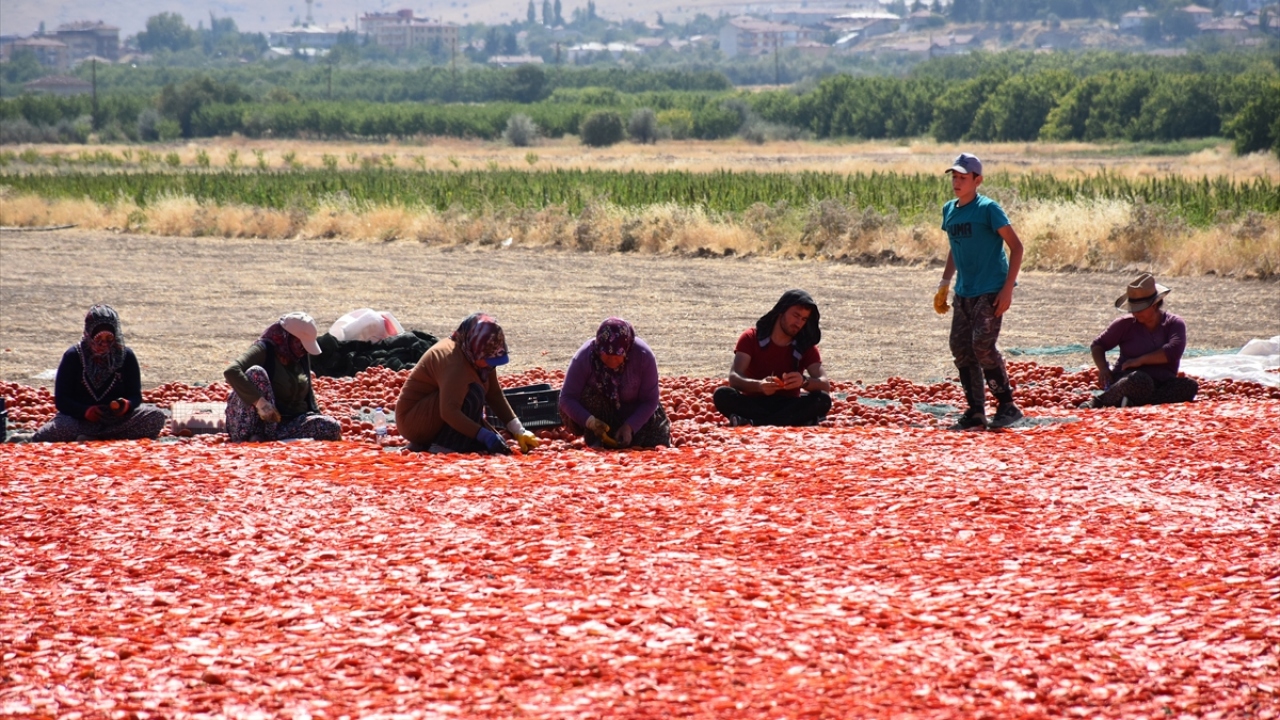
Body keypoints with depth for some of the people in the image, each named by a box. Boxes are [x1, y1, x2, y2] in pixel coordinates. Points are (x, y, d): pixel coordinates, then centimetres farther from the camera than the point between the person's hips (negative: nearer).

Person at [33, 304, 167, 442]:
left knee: (156, 416, -27)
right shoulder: (73, 357, -1)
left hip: (118, 419, 3)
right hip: (80, 419, -3)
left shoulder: (126, 357, 5)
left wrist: (126, 405, -21)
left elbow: (135, 395, 4)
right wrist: (85, 411, -25)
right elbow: (61, 400, -5)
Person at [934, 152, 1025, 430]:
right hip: (964, 292, 7)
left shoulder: (988, 208, -10)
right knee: (961, 349, 3)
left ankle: (1007, 405, -3)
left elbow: (1016, 245, -11)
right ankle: (975, 413, 10)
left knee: (983, 345, -15)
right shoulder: (949, 210, 10)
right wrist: (944, 285, 17)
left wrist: (1007, 289, -17)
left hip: (991, 291, -7)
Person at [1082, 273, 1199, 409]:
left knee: (1190, 386, -29)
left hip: (1161, 384, 2)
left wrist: (1140, 360, -17)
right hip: (1126, 380, -2)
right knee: (1140, 381, -40)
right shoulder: (1125, 325, 6)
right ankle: (1099, 402, -26)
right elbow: (1098, 345, 14)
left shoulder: (1174, 324, 4)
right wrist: (1103, 369, -6)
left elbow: (1174, 351, -14)